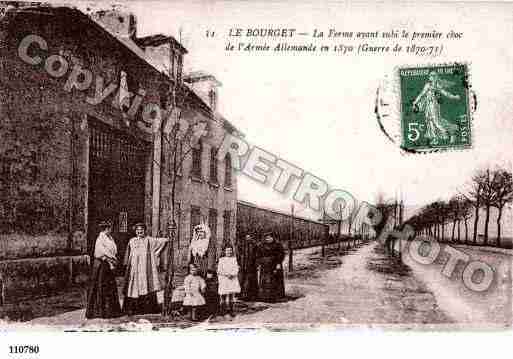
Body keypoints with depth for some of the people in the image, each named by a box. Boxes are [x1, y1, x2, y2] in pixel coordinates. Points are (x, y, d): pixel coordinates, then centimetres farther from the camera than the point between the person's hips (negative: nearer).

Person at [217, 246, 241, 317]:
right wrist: (227, 275, -13)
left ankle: (231, 310, 7)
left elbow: (236, 269, 5)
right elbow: (219, 271, -1)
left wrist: (231, 275, -13)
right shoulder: (221, 260, 3)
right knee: (223, 295, -3)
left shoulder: (234, 259, 11)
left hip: (232, 280, 2)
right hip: (224, 280, -2)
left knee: (231, 296, 1)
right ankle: (223, 310, 8)